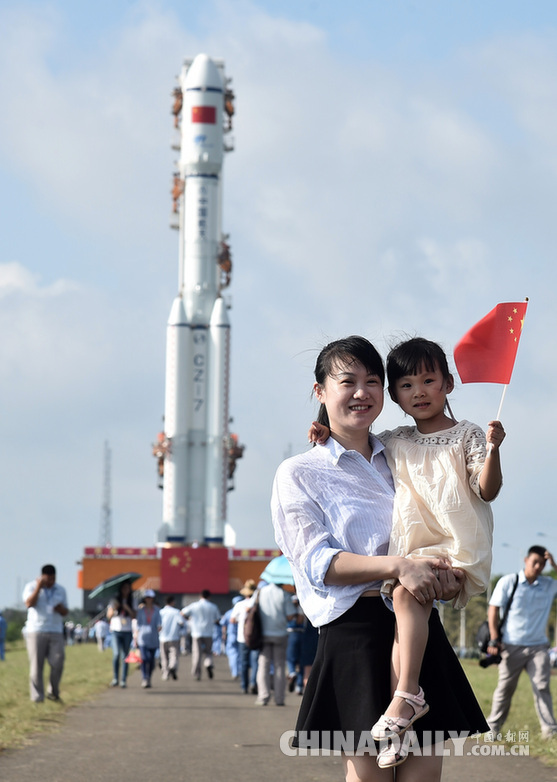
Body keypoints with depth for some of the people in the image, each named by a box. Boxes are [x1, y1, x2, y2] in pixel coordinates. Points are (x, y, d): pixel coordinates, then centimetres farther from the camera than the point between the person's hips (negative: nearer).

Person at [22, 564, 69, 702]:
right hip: (36, 631, -3)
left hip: (55, 632, 3)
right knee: (36, 665, -5)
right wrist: (39, 587, -16)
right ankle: (37, 697, -2)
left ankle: (53, 692, 12)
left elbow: (65, 612, 18)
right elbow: (29, 603, -13)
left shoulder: (60, 590, 14)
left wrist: (60, 609, -5)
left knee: (57, 663, -8)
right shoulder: (31, 587, 4)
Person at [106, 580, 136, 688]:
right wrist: (113, 608, -15)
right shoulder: (115, 600, 5)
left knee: (125, 656, -1)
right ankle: (115, 678, -4)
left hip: (127, 631, 1)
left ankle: (123, 680, 2)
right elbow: (109, 616, 4)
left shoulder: (132, 601, 9)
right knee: (116, 654, -15)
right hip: (116, 630, -1)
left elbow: (134, 616, 2)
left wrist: (128, 609, -14)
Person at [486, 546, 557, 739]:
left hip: (538, 647, 2)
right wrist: (494, 640, -8)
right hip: (512, 646, -2)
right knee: (505, 687, 4)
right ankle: (493, 727, 13)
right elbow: (493, 609, 1)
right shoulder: (508, 582, 1)